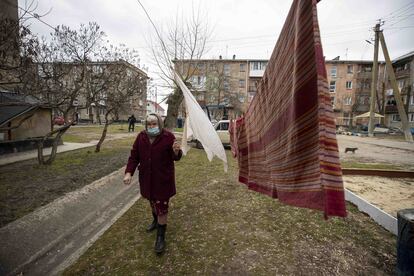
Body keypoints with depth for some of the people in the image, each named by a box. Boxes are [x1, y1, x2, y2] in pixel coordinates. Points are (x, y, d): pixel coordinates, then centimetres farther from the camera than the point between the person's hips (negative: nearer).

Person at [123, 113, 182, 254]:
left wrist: (176, 151, -32)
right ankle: (156, 220, 53)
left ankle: (161, 236, 18)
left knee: (162, 206, 0)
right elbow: (134, 156, 1)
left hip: (163, 178, -4)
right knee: (152, 201, 24)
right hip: (146, 177, 5)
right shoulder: (141, 137, -3)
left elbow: (176, 158, -9)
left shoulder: (168, 136, -15)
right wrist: (129, 172, -11)